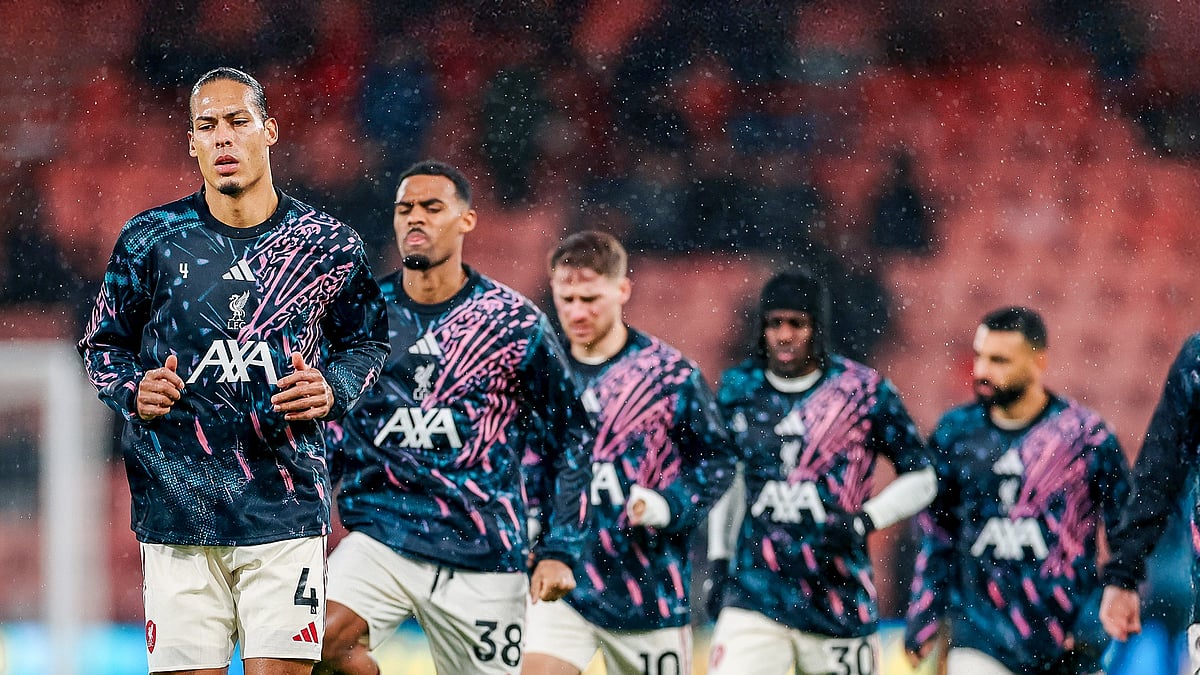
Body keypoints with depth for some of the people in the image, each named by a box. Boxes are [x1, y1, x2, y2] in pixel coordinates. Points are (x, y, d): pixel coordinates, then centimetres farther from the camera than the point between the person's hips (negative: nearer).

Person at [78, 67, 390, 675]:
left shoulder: (326, 246, 4)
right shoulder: (149, 239, 3)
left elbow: (366, 343, 17)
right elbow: (103, 345, 14)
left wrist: (332, 390, -4)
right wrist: (134, 391, -7)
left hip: (288, 509, 0)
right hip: (176, 509, 0)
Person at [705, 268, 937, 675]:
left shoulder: (865, 392, -4)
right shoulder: (739, 389, 6)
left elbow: (921, 478, 3)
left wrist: (863, 522, -12)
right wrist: (719, 562, 16)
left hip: (839, 603, -1)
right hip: (756, 593, 1)